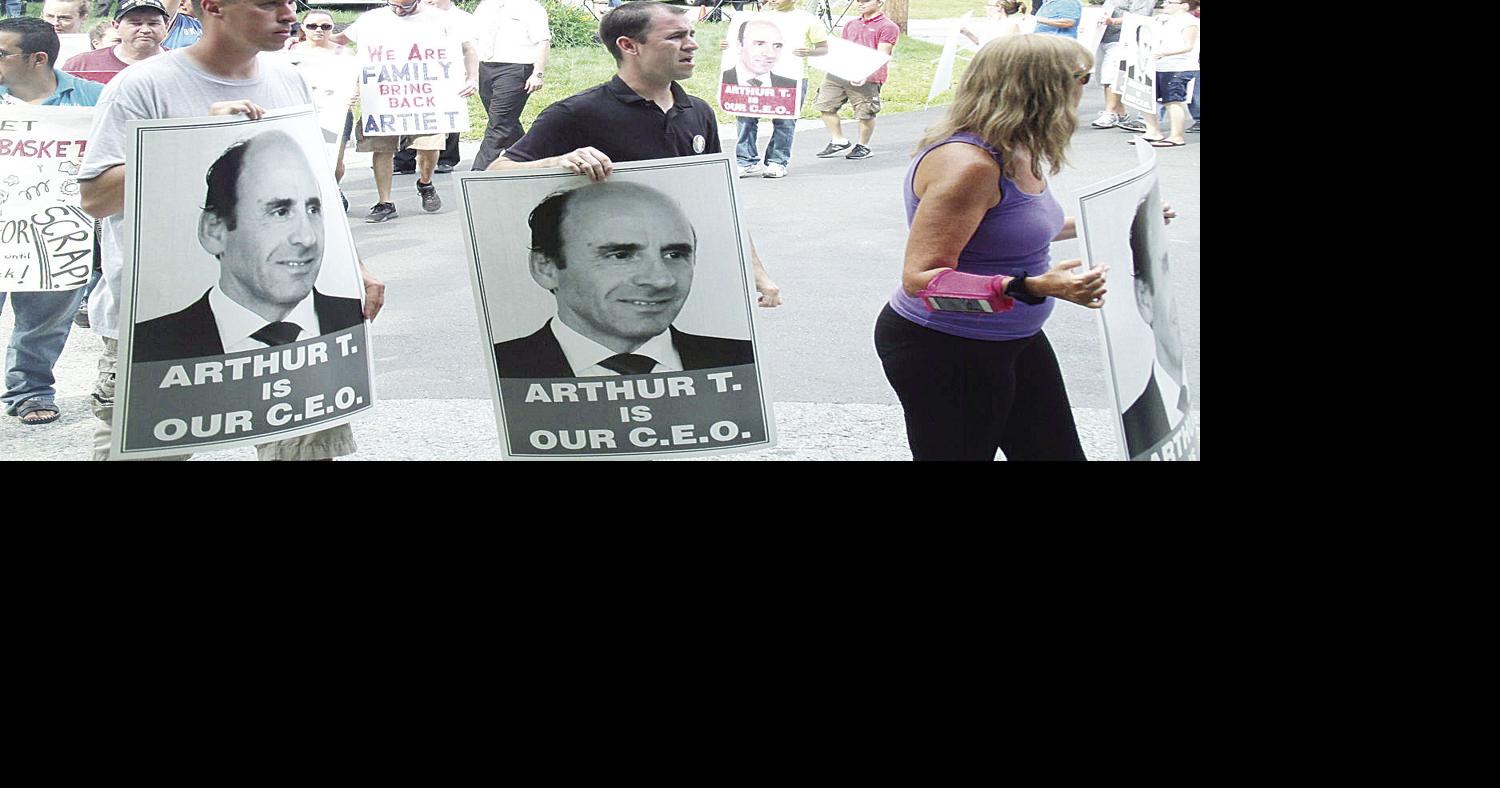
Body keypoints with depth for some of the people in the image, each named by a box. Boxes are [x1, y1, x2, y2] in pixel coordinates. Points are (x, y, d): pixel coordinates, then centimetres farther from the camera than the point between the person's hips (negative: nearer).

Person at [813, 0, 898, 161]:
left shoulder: (887, 27, 1)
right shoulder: (851, 25, 24)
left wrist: (865, 74, -23)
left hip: (866, 77, -6)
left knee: (865, 113, -5)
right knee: (825, 104, 1)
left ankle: (863, 147, 15)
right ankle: (838, 141, 13)